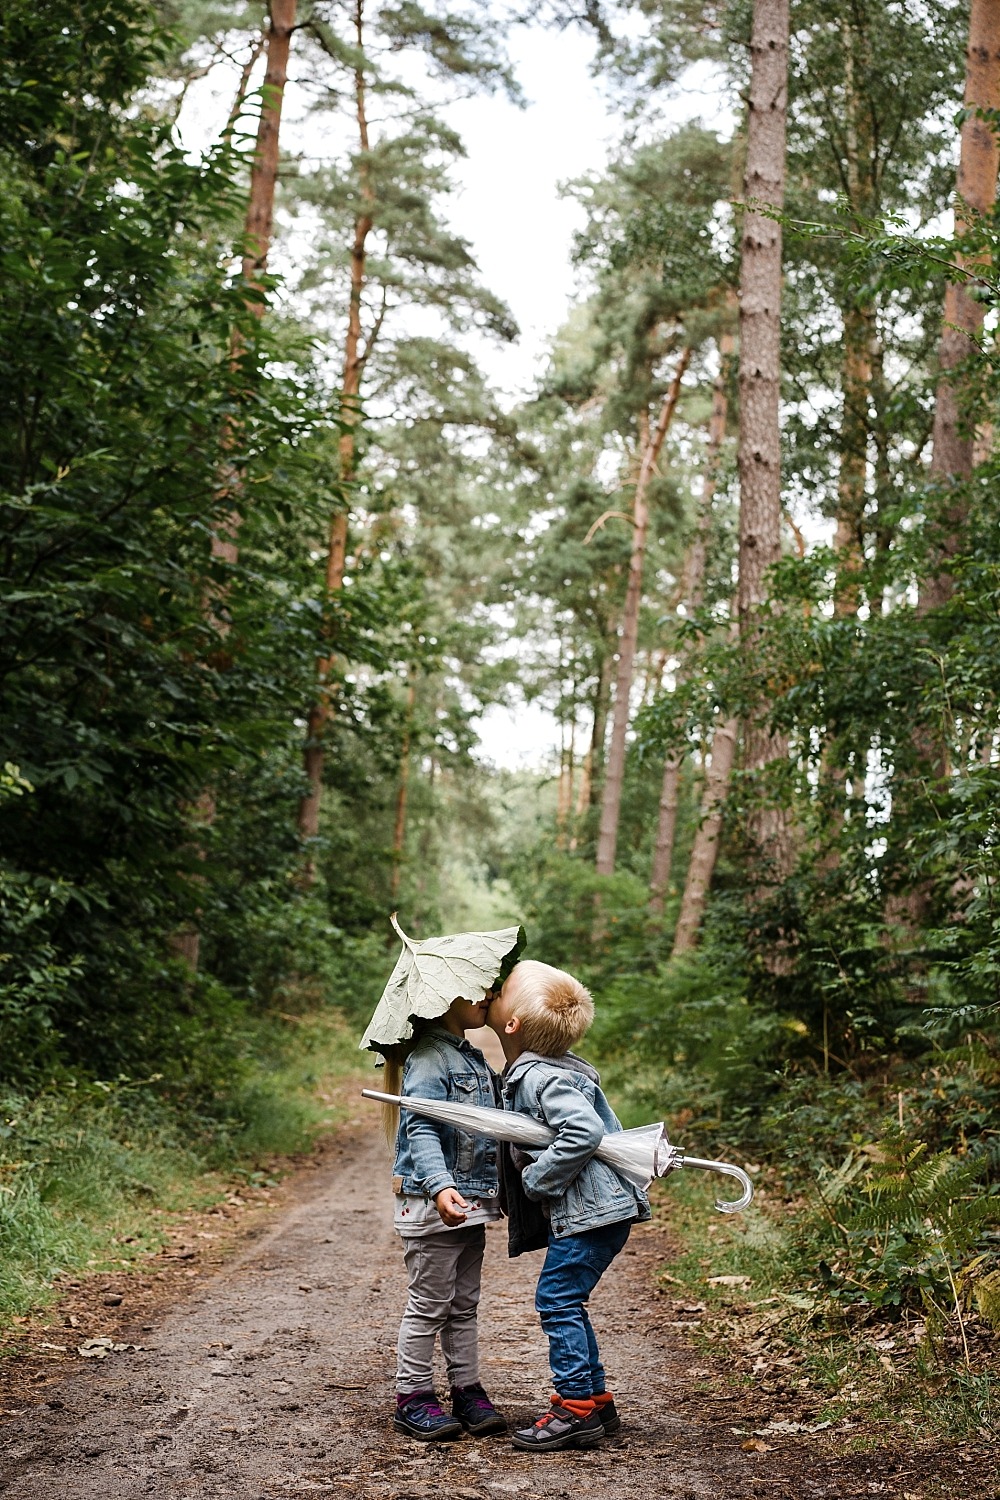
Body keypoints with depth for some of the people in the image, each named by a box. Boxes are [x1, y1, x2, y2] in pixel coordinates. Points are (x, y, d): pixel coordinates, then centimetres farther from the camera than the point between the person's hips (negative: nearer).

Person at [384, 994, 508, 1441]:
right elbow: (421, 1131, -25)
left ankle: (467, 1392, 23)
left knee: (465, 1304, 15)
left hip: (472, 1202, 9)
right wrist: (440, 1186, -38)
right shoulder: (427, 1058, -16)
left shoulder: (473, 1058, 13)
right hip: (431, 1204, -9)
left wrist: (503, 1187, 26)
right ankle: (413, 1399, 11)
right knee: (430, 1305, 1)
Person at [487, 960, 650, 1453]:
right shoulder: (527, 1073, 11)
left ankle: (576, 1410, 2)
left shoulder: (542, 1078, -20)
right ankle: (596, 1401, 24)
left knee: (557, 1301, -5)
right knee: (564, 1303, 15)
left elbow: (585, 1132, -30)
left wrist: (536, 1180, -20)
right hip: (596, 1207, 10)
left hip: (590, 1210, -10)